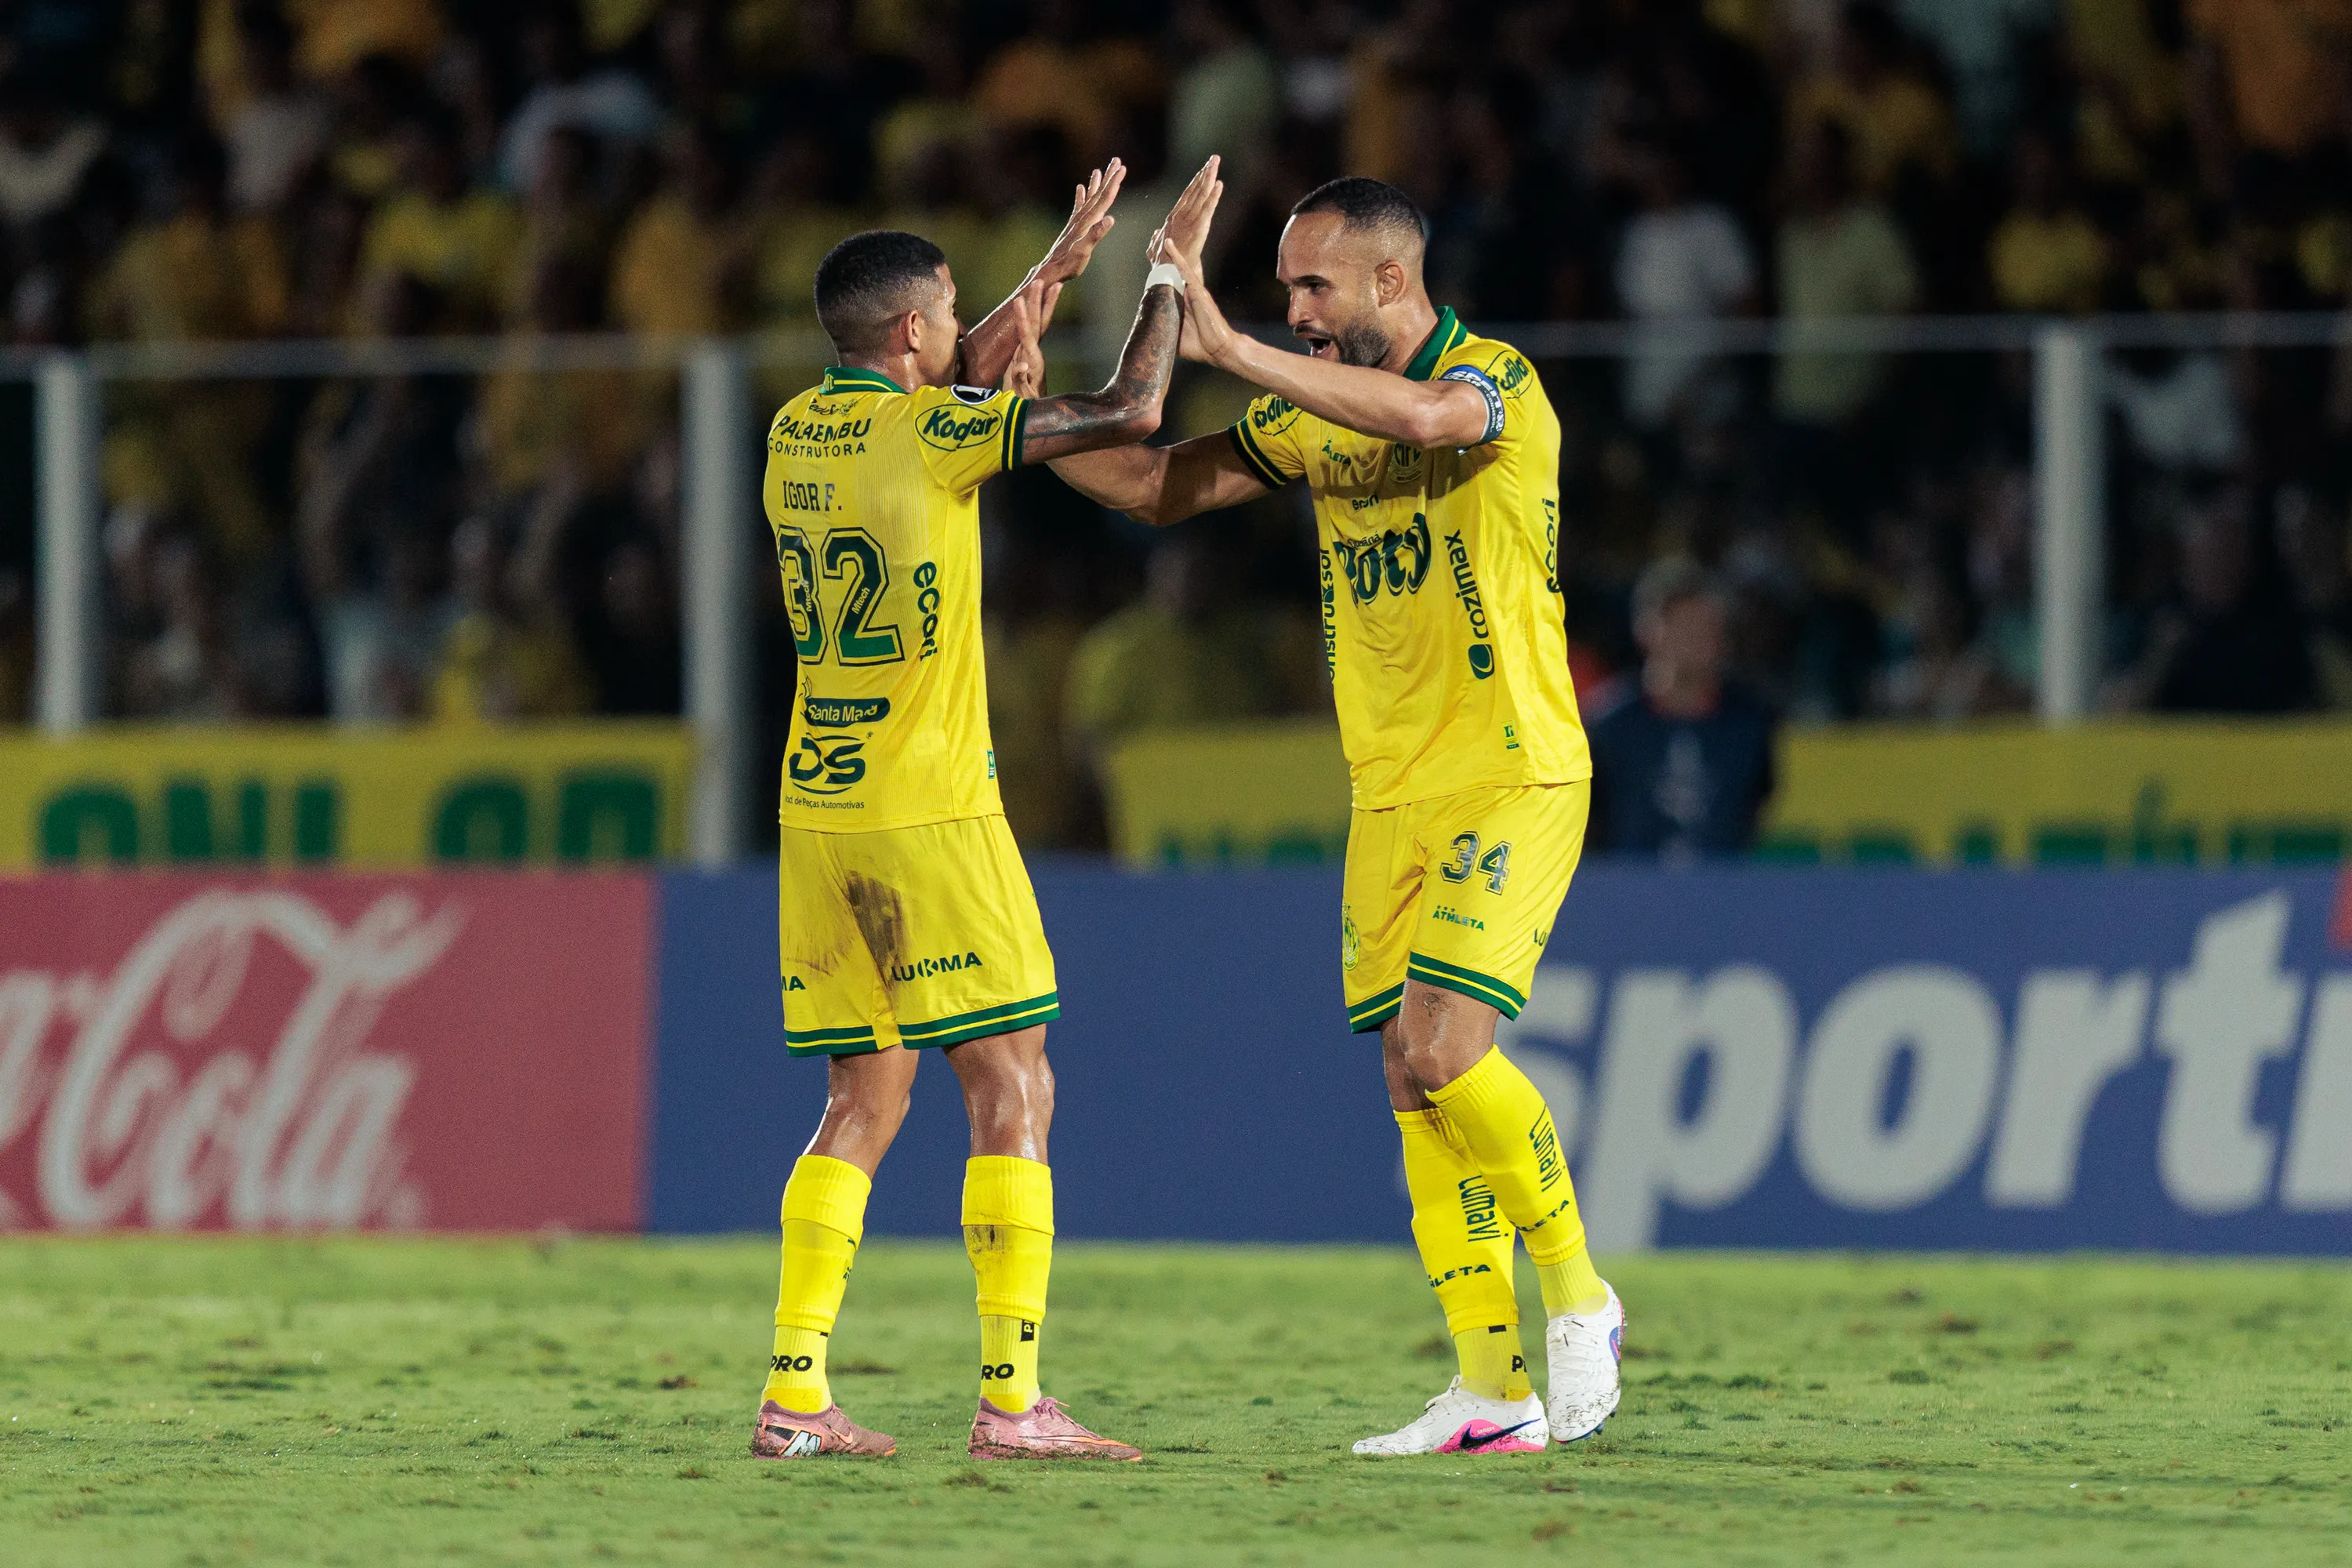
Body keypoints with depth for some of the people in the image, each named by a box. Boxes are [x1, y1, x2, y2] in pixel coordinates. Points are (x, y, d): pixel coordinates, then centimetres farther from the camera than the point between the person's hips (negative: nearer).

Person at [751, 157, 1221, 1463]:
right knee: (1012, 1094, -3)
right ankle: (1012, 1399, -10)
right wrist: (1169, 273, 1)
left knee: (862, 1101, 12)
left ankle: (792, 1391, 4)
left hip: (816, 809, 7)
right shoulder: (929, 433, -12)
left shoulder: (798, 431, 10)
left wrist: (1065, 261, 31)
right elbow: (1128, 414, -14)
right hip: (930, 813, -7)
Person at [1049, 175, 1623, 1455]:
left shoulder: (1498, 383, -13)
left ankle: (1576, 1298, 1)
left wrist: (1230, 350, -38)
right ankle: (1492, 1390, 6)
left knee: (1443, 1048, -20)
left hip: (1510, 782, -7)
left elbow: (1419, 416, -35)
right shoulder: (1312, 409, 10)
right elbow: (1161, 486, 15)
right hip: (1389, 797, 7)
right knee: (1412, 1082, 2)